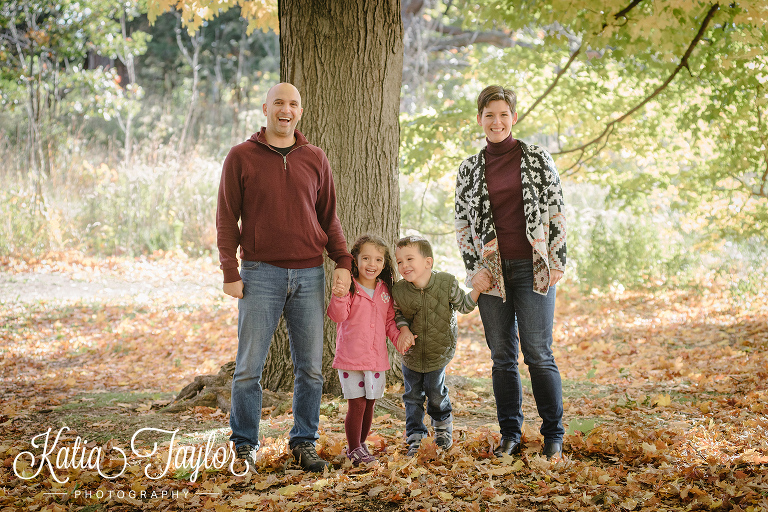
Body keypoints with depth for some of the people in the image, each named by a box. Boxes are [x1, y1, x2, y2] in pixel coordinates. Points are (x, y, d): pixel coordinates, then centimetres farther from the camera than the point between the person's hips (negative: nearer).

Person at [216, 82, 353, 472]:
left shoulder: (315, 159, 11)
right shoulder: (241, 157, 3)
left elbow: (328, 217, 14)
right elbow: (227, 219, 1)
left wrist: (343, 261, 0)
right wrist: (229, 272, -7)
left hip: (309, 275, 3)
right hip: (261, 274, -3)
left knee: (310, 367, 5)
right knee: (249, 367, 0)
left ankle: (304, 442, 17)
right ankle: (245, 445, 12)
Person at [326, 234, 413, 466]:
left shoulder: (385, 291, 8)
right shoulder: (349, 287, -7)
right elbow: (338, 316, -19)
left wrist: (399, 339, -1)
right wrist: (339, 297, -37)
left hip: (377, 358, 5)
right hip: (350, 357, -5)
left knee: (369, 404, 12)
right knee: (356, 404, -3)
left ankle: (360, 444, 29)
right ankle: (354, 449, 9)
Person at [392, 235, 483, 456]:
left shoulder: (446, 283, -19)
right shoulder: (399, 290, -17)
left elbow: (463, 306, -5)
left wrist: (477, 289, -19)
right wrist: (404, 330, -16)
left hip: (438, 352, -1)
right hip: (411, 354, 2)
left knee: (435, 394, 7)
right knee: (413, 396, 9)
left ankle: (443, 426, 37)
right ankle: (415, 437, 23)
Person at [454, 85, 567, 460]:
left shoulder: (537, 159, 4)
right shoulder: (469, 169, 9)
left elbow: (555, 212, 3)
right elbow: (462, 224, 11)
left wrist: (558, 261, -2)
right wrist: (474, 268, 2)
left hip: (533, 268, -2)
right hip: (491, 270, 2)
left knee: (538, 354, -4)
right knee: (502, 356, 6)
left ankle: (553, 435, 7)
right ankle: (510, 434, 15)